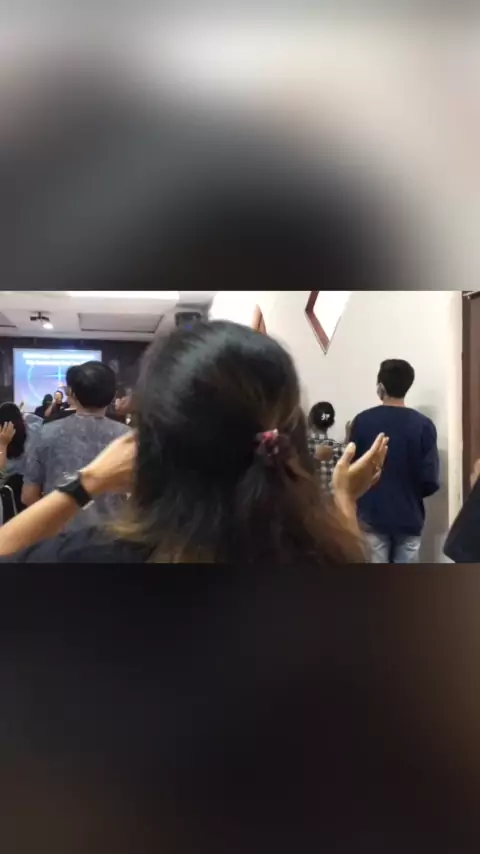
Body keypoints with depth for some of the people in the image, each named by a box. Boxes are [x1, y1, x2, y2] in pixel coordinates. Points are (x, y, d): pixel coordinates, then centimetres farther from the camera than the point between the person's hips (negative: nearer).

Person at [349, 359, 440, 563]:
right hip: (409, 516, 0)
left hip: (372, 515, 0)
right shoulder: (423, 425, -9)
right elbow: (431, 480, -11)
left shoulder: (362, 421, -8)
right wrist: (412, 492, 11)